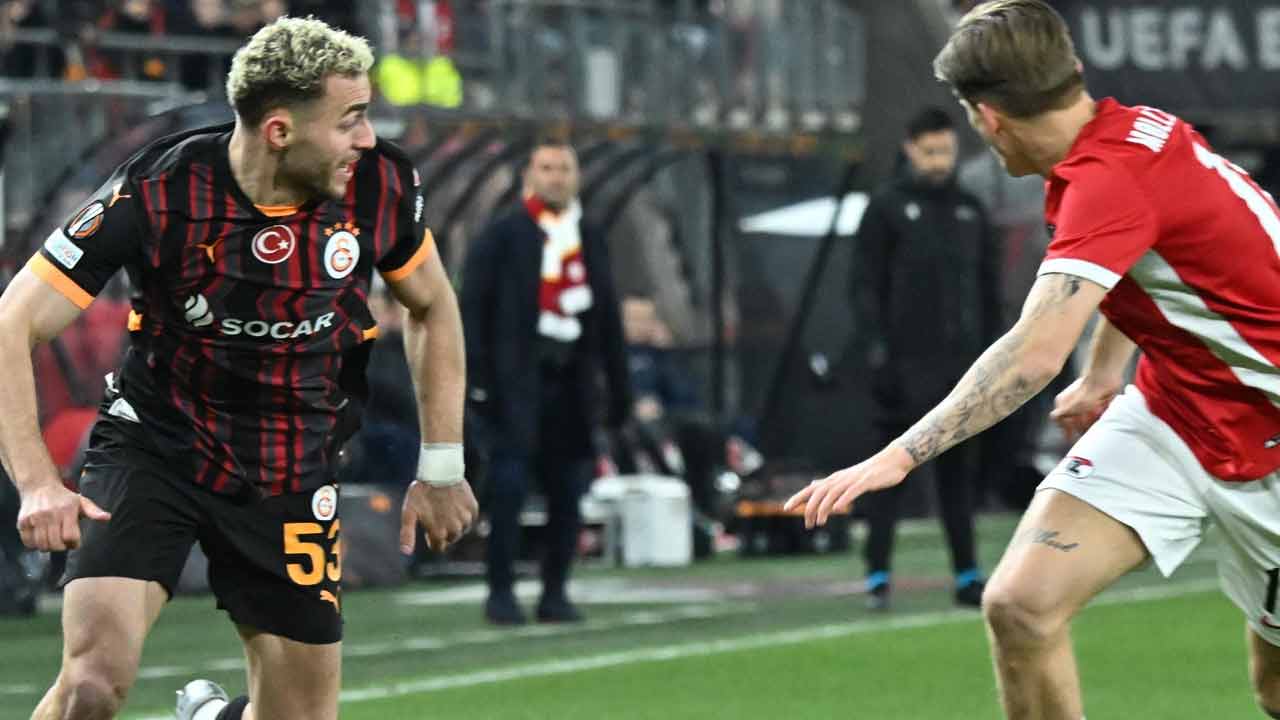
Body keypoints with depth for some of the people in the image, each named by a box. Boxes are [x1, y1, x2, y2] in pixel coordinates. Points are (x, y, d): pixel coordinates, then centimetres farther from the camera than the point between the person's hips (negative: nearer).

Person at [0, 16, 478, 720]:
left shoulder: (380, 185, -10)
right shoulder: (157, 193, -21)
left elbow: (432, 307, 11)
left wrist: (441, 467, 8)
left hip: (293, 478, 4)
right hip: (151, 451, -4)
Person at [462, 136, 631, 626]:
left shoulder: (590, 241, 16)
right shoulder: (503, 235, 2)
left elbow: (608, 321, 19)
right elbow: (472, 306, -3)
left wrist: (618, 387, 14)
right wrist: (476, 377, -11)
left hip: (572, 379, 5)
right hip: (517, 380, -5)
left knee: (568, 492, 4)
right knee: (509, 484, -11)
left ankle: (555, 592, 12)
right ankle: (500, 592, -5)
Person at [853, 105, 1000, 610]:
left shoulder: (970, 210, 13)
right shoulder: (887, 208, 0)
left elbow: (989, 286, 17)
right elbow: (864, 284, -4)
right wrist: (877, 346, -13)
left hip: (962, 360, 4)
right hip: (908, 362, -4)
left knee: (958, 472, 8)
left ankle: (967, 577, 10)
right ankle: (878, 576, -2)